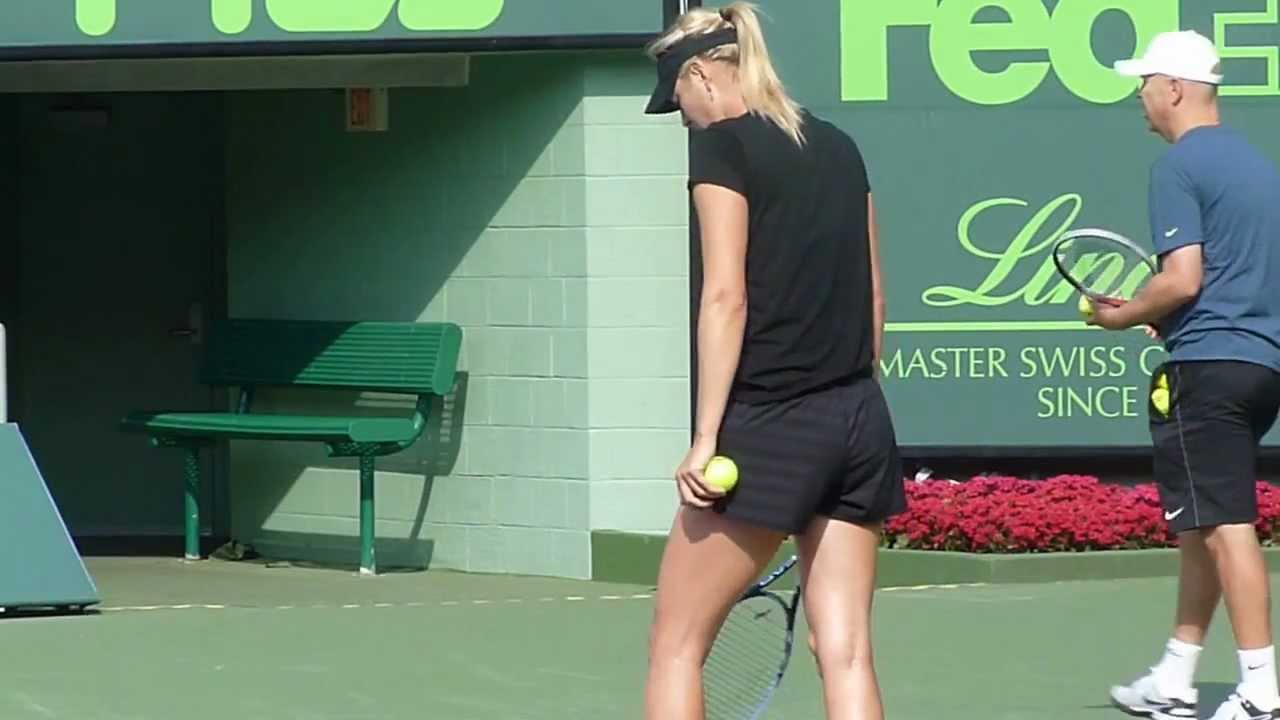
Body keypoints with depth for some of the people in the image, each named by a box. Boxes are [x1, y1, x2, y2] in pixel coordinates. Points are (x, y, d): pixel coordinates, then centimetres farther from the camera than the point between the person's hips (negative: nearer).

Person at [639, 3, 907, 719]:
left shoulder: (722, 147, -7)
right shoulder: (838, 147, 14)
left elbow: (725, 297, -14)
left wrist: (706, 438, -15)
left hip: (770, 425, -7)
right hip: (861, 419, 7)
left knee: (677, 645, 3)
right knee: (845, 652, 2)